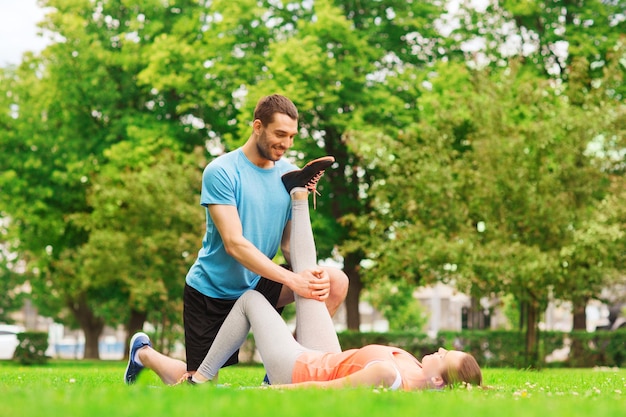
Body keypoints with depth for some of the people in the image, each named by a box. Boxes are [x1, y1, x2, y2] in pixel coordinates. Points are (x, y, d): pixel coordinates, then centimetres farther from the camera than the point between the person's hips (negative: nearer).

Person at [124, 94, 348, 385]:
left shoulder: (289, 174, -2)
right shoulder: (221, 172, -19)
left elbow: (289, 241, -3)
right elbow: (234, 244, -26)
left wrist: (310, 273, -26)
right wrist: (292, 280, -35)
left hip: (258, 284, 5)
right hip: (212, 292, -5)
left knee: (336, 282, -15)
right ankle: (144, 354, 31)